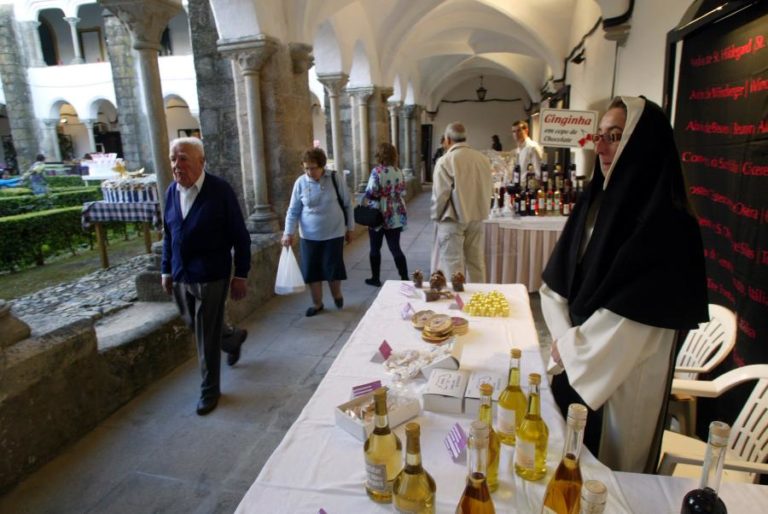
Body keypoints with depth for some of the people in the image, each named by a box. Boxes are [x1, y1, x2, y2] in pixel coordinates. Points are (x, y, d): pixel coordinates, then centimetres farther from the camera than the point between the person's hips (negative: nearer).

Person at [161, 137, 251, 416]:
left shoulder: (220, 190, -12)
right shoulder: (171, 191, 4)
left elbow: (240, 235, -10)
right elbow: (168, 234, 14)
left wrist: (241, 274, -10)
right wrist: (166, 270, 13)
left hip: (210, 278, -6)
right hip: (180, 277, 6)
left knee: (207, 338, 3)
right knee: (197, 328, 20)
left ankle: (210, 391, 23)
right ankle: (233, 340, 50)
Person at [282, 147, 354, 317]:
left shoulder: (335, 179, -7)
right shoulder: (300, 183, -5)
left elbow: (347, 204, 2)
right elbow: (293, 211, 0)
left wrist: (350, 227, 5)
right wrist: (288, 233, -10)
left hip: (334, 233, -1)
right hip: (309, 236, 2)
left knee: (333, 268, 3)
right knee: (311, 270, 6)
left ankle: (336, 295, 32)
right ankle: (317, 303, 24)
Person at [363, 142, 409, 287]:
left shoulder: (377, 171, -13)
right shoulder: (398, 171, 4)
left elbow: (370, 193, -20)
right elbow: (403, 192, 9)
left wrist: (365, 196, 1)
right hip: (397, 216, 5)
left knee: (375, 248, 10)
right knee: (395, 248, 10)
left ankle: (375, 278, 19)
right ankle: (405, 278, 9)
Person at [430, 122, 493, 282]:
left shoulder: (445, 161, -14)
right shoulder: (483, 159, 3)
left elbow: (440, 194, -13)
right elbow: (489, 189, 8)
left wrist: (436, 216, 3)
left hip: (453, 219, -5)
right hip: (477, 218, 6)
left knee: (453, 264, 3)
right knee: (476, 262, 15)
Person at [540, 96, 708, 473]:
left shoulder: (666, 223, -18)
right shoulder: (594, 201, 3)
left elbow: (635, 317, -20)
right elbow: (553, 283, 3)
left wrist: (573, 348, -10)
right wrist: (566, 339, -8)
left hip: (621, 379, -6)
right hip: (571, 368, 6)